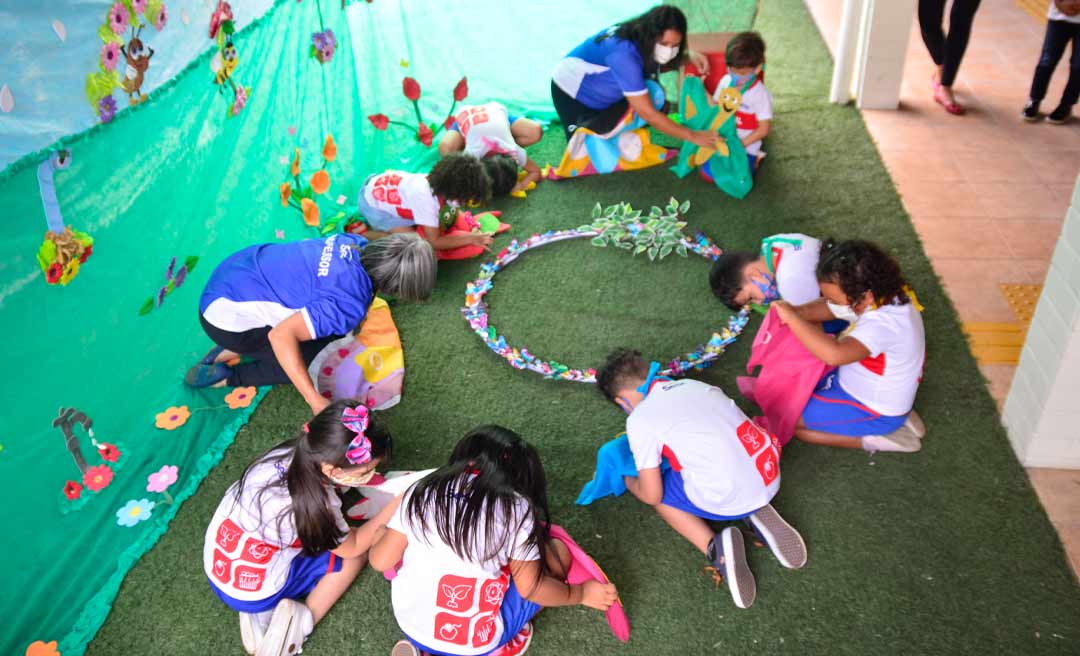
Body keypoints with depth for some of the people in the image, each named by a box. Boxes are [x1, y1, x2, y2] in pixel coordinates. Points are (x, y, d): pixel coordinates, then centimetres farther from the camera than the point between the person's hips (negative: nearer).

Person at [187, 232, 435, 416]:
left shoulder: (357, 243, -8)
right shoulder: (351, 305, -30)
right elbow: (281, 335, -34)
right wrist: (315, 401, -33)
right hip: (226, 316, -8)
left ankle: (231, 351, 16)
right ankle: (223, 377, 7)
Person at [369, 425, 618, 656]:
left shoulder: (421, 491, -4)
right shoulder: (516, 509, -12)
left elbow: (381, 561, 0)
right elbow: (530, 587, -6)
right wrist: (581, 593, 11)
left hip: (410, 626, 3)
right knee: (556, 552, 9)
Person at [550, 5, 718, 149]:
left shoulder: (643, 40, -18)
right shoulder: (624, 54, -41)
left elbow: (658, 65, 6)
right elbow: (647, 113, -40)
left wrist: (690, 57, -15)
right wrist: (692, 136, -37)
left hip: (604, 92, 7)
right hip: (573, 92, -7)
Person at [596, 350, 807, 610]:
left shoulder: (639, 420, -2)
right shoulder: (692, 384, 15)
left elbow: (651, 495, 3)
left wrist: (630, 482, 26)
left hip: (728, 498, -6)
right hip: (770, 476, 6)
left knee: (659, 495, 19)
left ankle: (715, 547, -1)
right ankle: (757, 514, 12)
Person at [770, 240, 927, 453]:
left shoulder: (882, 324, -38)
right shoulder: (882, 295, -11)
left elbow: (834, 354, -54)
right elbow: (825, 309, 0)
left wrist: (792, 318, -44)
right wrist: (796, 312, -21)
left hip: (876, 411, -9)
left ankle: (874, 438, -3)